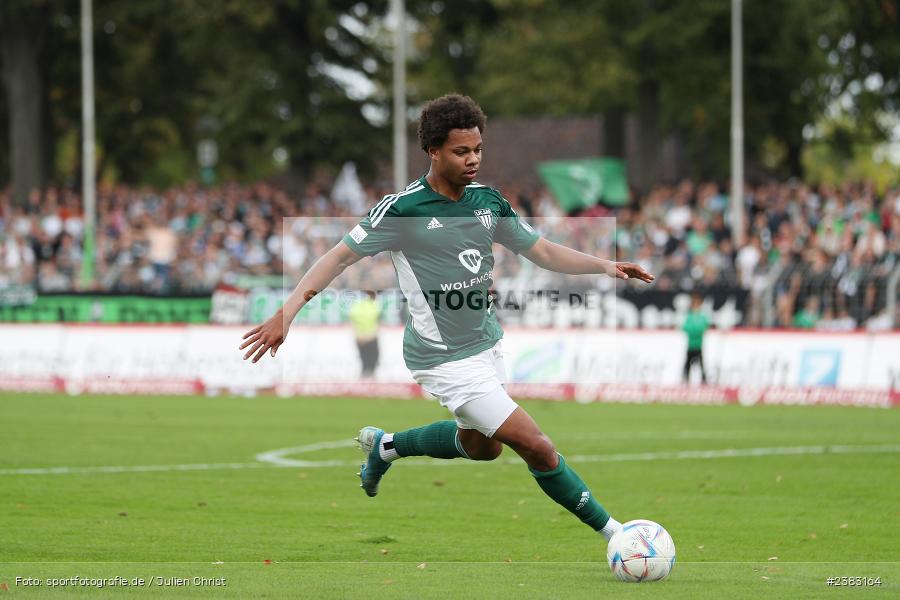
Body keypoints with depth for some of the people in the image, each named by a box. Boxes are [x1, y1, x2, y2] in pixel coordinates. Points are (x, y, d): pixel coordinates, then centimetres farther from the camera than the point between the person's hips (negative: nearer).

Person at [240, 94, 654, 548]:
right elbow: (341, 256, -12)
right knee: (536, 446, -11)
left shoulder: (487, 201, 1)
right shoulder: (403, 209, -17)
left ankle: (385, 445, 46)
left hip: (486, 345, 8)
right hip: (446, 359, -8)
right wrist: (286, 313, -20)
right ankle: (611, 531, 3)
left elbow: (542, 252, 9)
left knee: (479, 445, 27)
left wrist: (604, 266, -4)